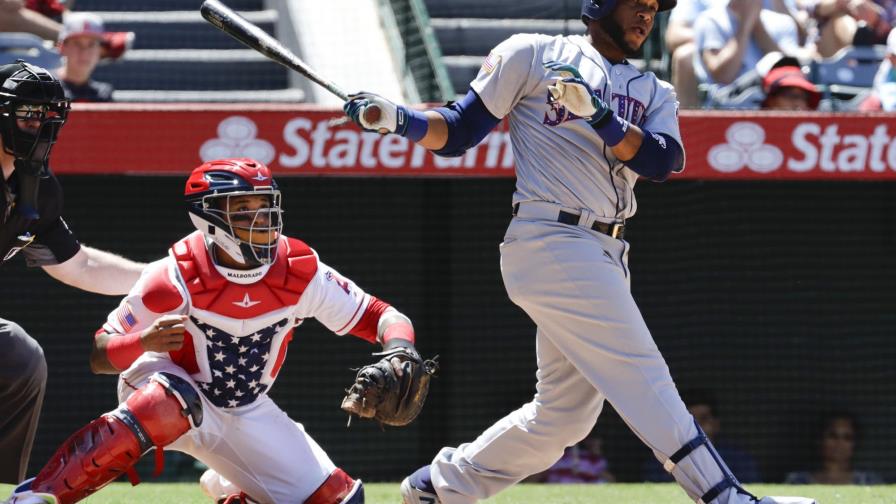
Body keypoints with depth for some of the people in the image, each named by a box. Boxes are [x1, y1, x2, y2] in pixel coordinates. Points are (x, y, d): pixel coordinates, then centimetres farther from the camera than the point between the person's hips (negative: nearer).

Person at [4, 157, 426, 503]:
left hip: (244, 412, 5)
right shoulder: (177, 277, -25)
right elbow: (99, 357, -21)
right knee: (173, 404, -42)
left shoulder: (300, 272, -17)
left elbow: (380, 316, -10)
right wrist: (144, 342, -43)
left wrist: (399, 352, -33)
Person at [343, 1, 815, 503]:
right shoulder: (534, 55, 3)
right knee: (643, 376, -14)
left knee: (566, 413, 9)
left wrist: (598, 113, -18)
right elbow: (459, 132, 4)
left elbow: (661, 160, -4)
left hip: (605, 257, 7)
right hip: (549, 241, -7)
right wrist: (397, 119, -14)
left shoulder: (655, 94, 17)